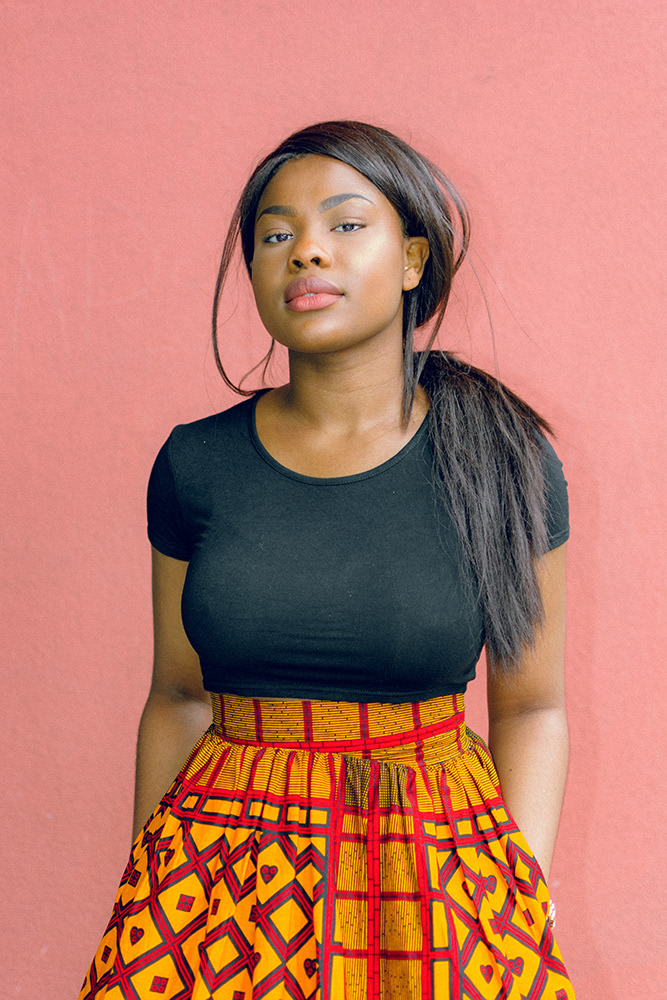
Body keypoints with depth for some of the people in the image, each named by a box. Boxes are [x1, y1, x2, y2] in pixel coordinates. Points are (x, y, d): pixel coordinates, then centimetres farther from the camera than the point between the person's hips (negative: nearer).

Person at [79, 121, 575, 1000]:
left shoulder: (502, 462, -6)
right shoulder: (197, 464, -2)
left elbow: (531, 709, -1)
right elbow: (178, 698, 5)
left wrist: (523, 913, -9)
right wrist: (147, 893, 5)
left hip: (443, 874, -1)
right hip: (222, 866, 1)